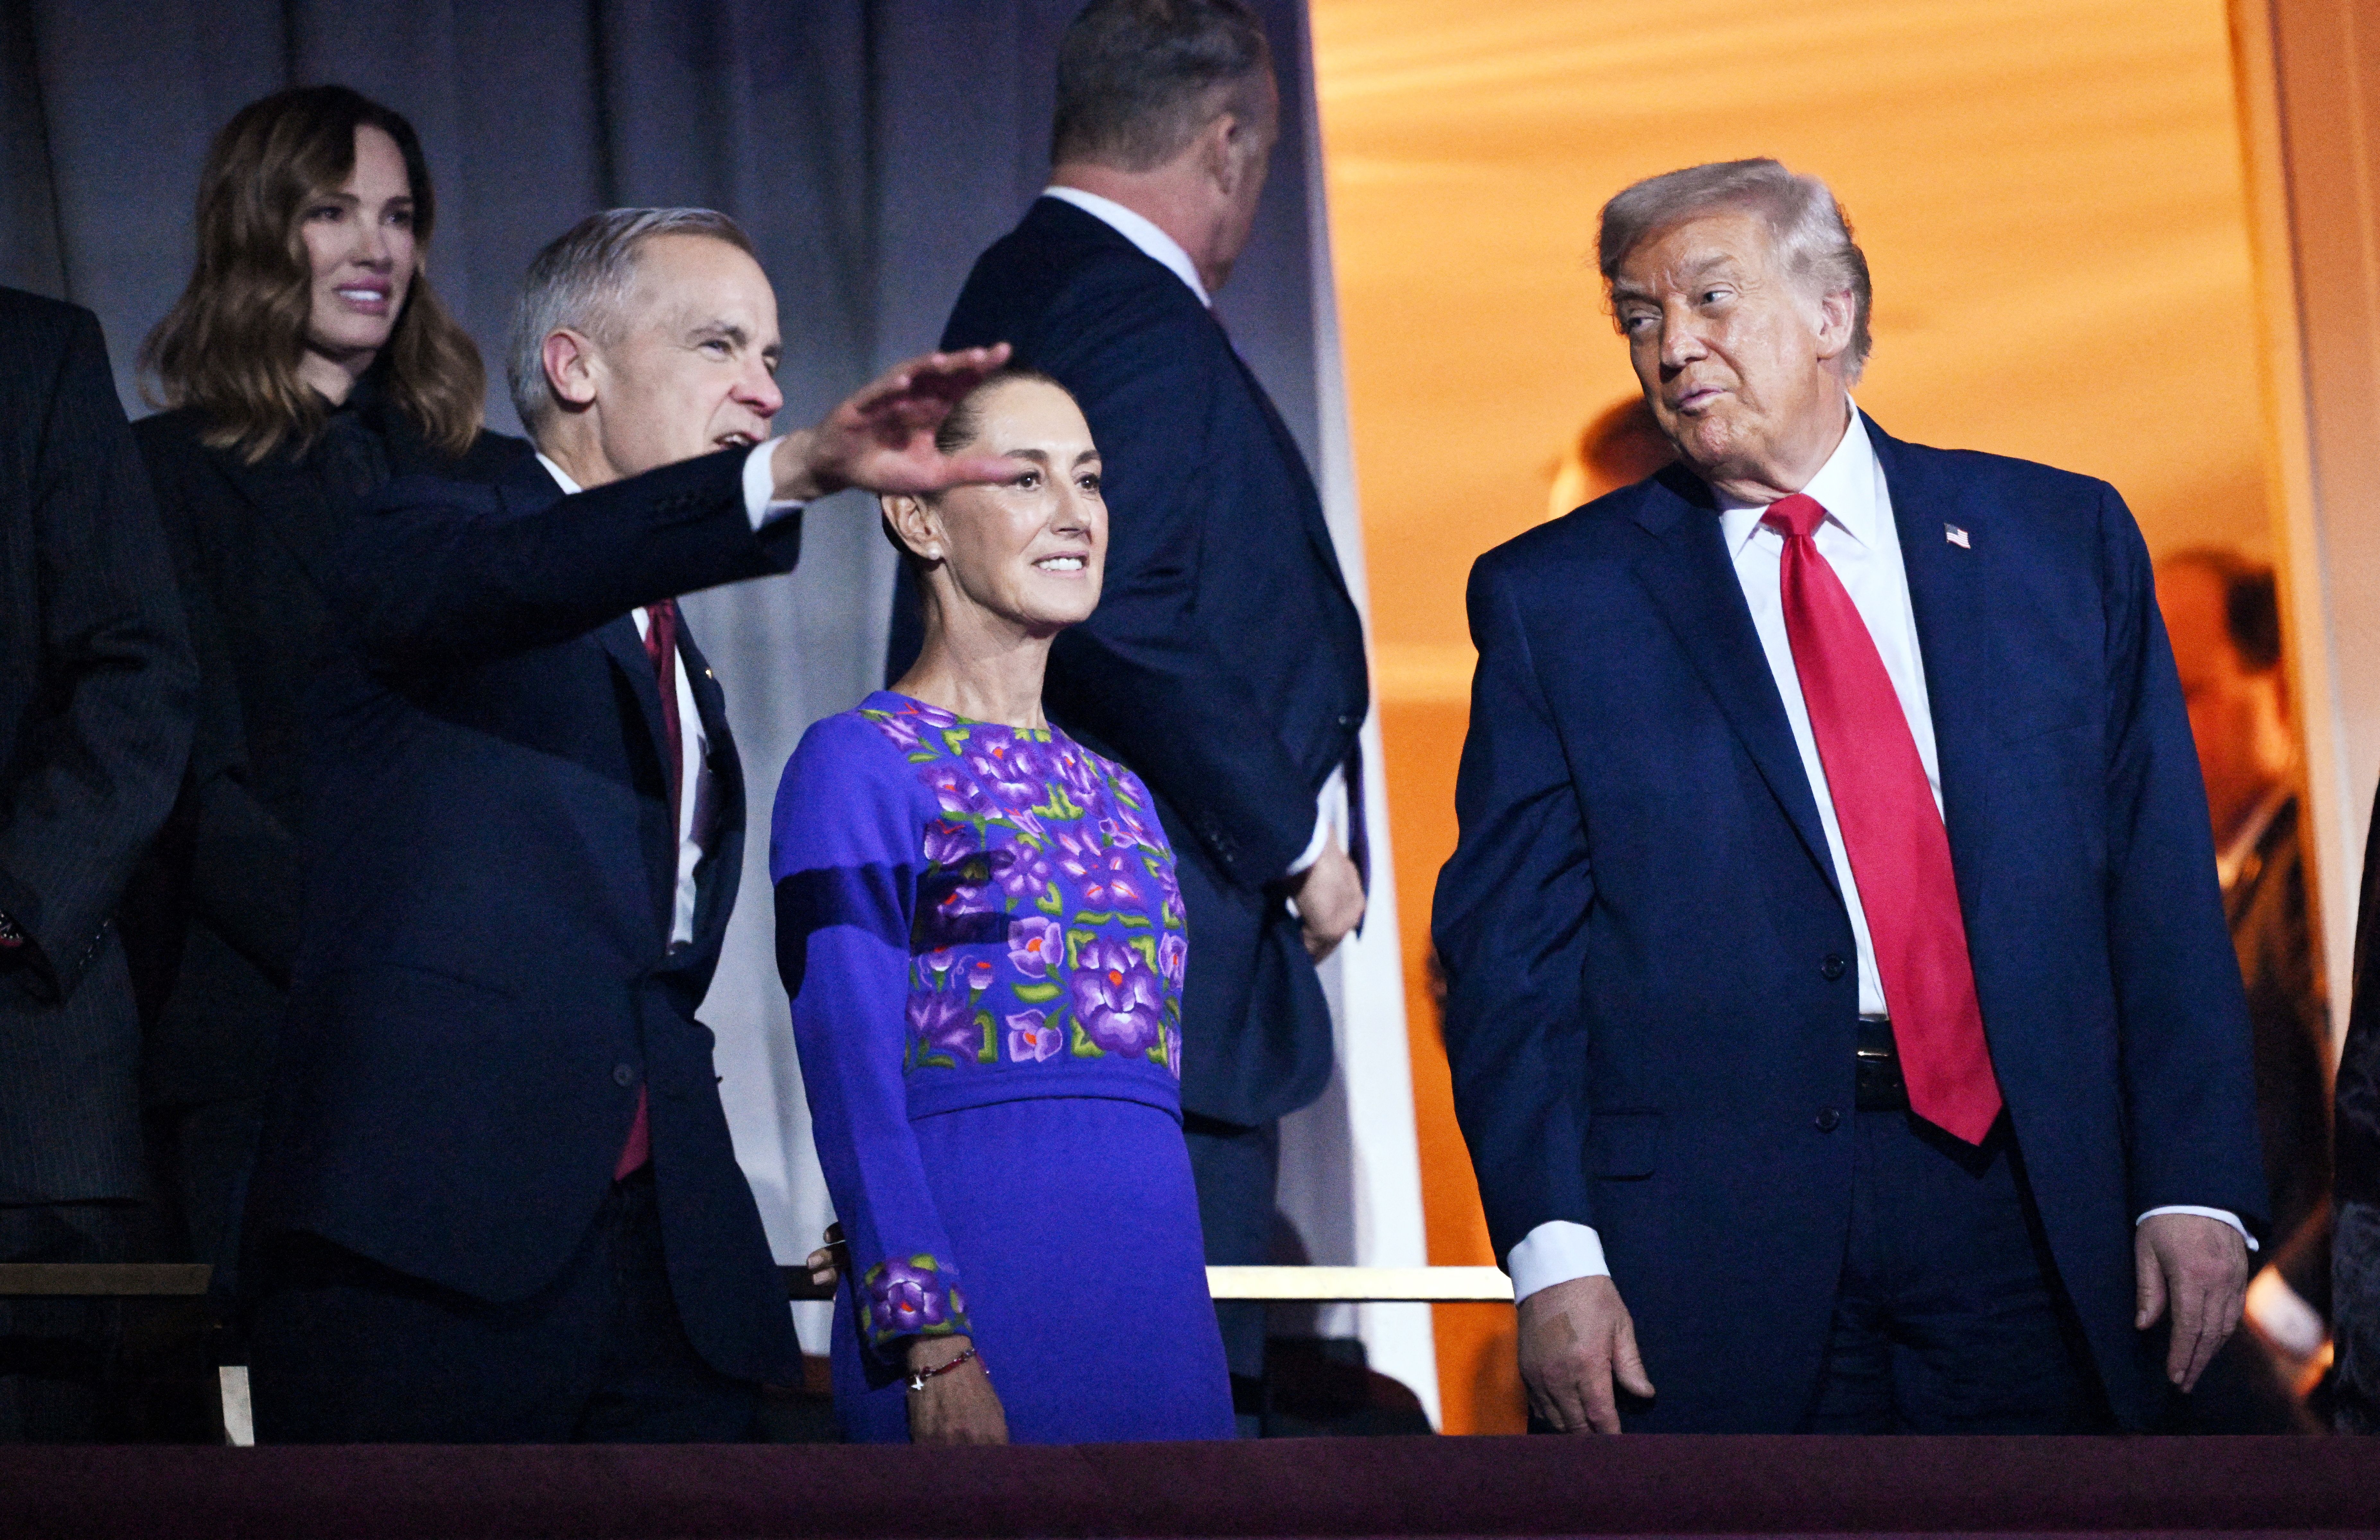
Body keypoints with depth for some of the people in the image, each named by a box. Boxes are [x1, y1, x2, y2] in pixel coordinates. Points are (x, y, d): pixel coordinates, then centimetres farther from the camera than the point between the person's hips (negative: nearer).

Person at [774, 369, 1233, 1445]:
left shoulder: (1117, 793, 19)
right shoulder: (859, 765, -2)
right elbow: (855, 1087, -9)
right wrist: (930, 1347, -17)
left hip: (1163, 1305, 6)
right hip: (975, 1300, -6)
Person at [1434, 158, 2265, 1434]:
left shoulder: (2064, 540, 9)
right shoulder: (1551, 599, 5)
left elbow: (2164, 886, 7)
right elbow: (1508, 948, 1)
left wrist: (2195, 1185, -2)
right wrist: (1552, 1254, -10)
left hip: (2027, 1205, 1)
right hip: (1710, 1225, -1)